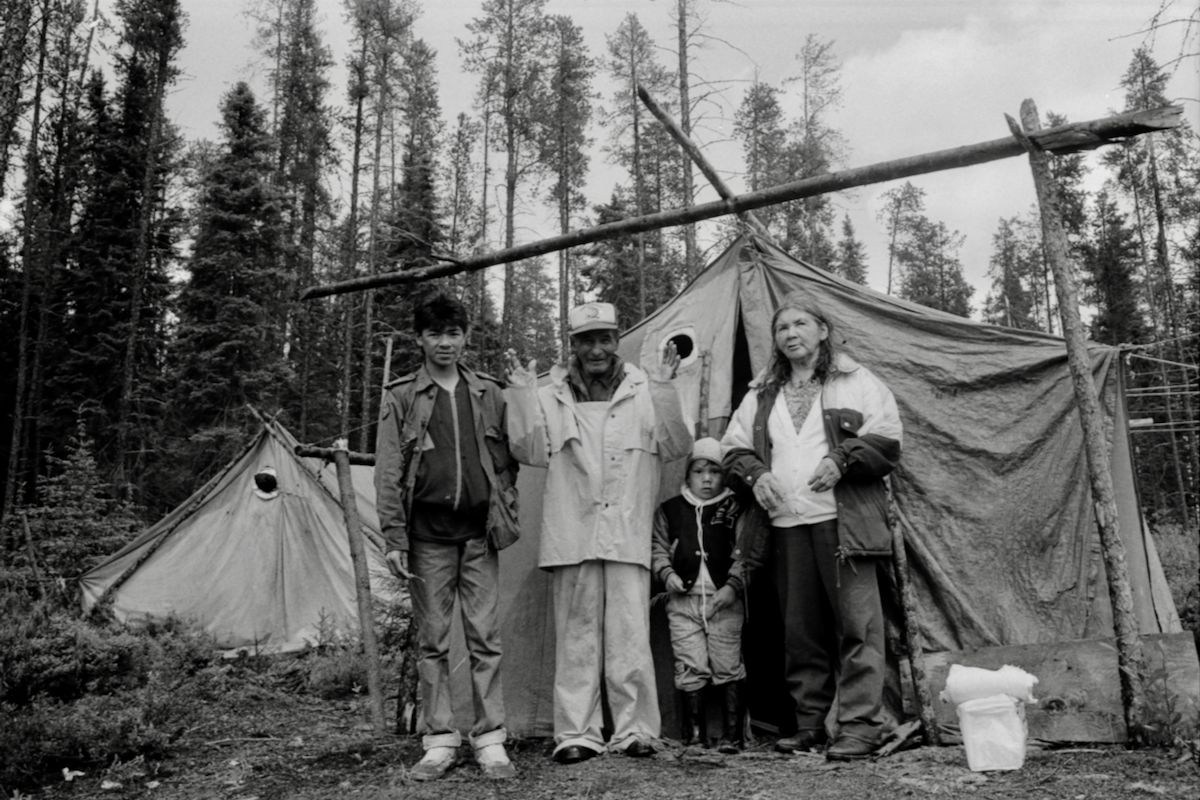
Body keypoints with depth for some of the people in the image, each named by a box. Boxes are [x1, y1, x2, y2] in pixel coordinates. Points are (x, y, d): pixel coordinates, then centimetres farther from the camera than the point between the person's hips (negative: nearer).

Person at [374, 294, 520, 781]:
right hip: (428, 535, -1)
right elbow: (387, 472, 1)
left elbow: (505, 463, 14)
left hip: (479, 533, 1)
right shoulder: (401, 398, 4)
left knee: (485, 639, 2)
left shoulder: (489, 394, 9)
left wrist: (507, 517, 5)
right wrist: (394, 538, -5)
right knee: (432, 642, 6)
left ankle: (490, 740, 12)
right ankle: (439, 741, 17)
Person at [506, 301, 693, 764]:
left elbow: (674, 448, 1)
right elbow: (532, 453, 4)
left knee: (630, 636, -1)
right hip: (571, 535, 1)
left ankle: (633, 729, 12)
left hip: (628, 535, -1)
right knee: (576, 636, 6)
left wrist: (664, 391, -10)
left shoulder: (644, 391, 7)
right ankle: (576, 733, 14)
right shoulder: (552, 396, 10)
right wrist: (523, 396, -4)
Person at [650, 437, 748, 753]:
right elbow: (658, 548, 13)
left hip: (724, 600, -1)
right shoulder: (669, 510, 9)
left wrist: (733, 585, -11)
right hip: (683, 599, 1)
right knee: (690, 668, 4)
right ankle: (694, 733, 14)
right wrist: (667, 574, -4)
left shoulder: (734, 509, 4)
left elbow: (744, 553, 1)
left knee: (728, 667, 2)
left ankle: (732, 733, 10)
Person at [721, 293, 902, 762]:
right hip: (785, 526, 4)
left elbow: (887, 442, 0)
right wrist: (754, 473, 0)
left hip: (843, 523, -4)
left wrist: (841, 460, -14)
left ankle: (860, 727, 2)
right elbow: (734, 448, 20)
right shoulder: (761, 395, 18)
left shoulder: (857, 383, 6)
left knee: (857, 626, -5)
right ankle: (809, 726, 17)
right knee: (800, 632, 8)